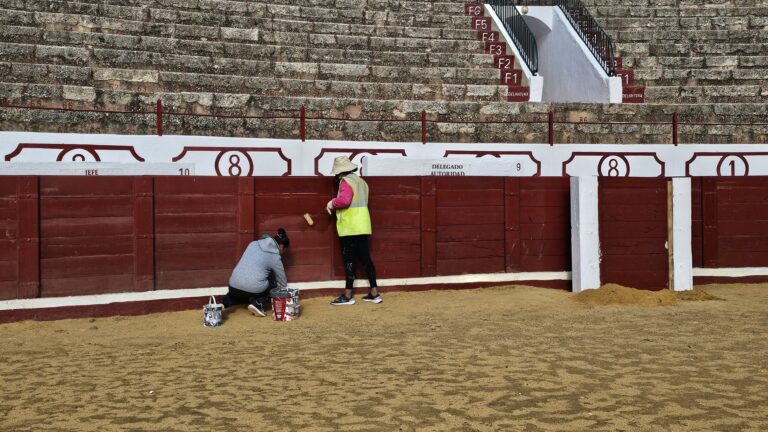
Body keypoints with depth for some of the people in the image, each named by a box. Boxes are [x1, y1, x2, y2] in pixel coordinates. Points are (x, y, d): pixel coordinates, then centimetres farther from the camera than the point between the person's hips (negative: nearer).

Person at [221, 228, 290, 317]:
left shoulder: (254, 244, 15)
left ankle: (224, 302, 11)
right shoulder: (275, 257, 2)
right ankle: (258, 303, -1)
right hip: (254, 290, -6)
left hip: (234, 286, 6)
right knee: (275, 286, 21)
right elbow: (282, 283, 13)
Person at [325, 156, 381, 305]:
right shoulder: (361, 181, 18)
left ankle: (348, 295, 3)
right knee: (365, 258, 10)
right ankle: (374, 293, 11)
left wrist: (332, 203, -9)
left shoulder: (346, 181, -10)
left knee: (349, 260, -3)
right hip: (363, 227, 9)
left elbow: (344, 200, -27)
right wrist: (336, 204, 19)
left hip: (350, 228, -9)